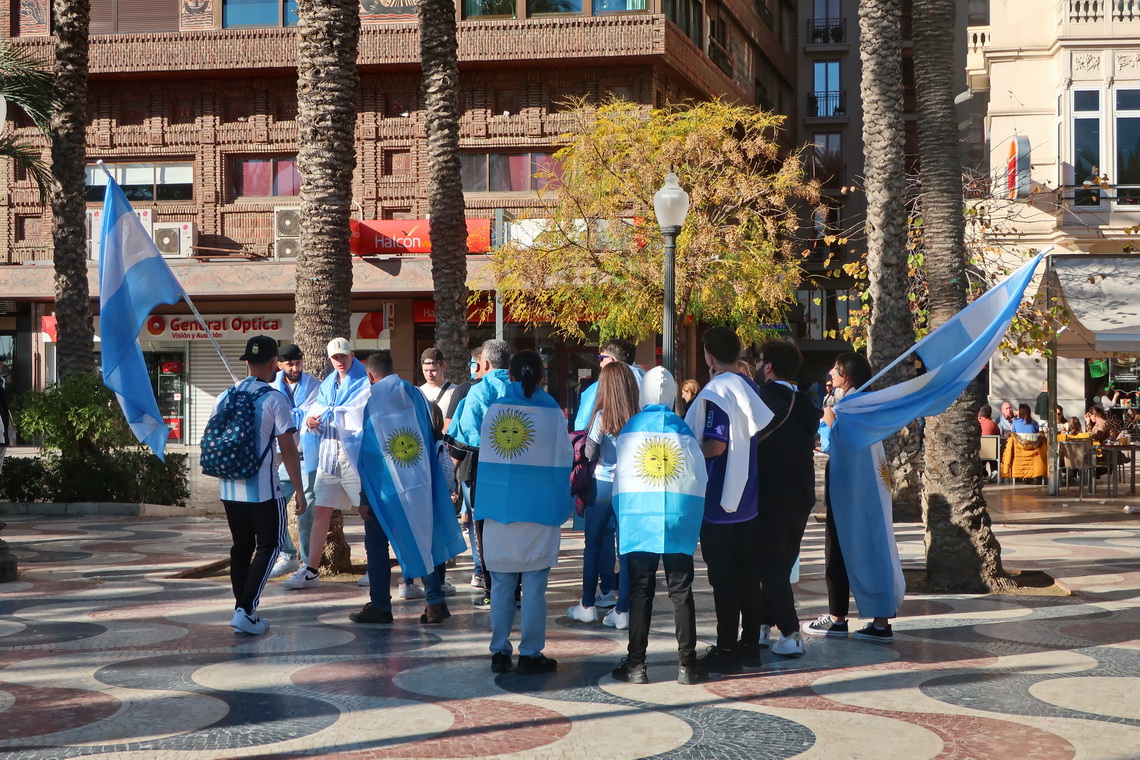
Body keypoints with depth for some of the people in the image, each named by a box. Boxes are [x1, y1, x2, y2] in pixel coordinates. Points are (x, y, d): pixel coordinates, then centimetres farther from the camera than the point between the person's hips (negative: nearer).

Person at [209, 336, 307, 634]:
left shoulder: (224, 398, 6)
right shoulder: (274, 399, -9)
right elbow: (288, 450, -11)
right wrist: (299, 490, -6)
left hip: (229, 487, 5)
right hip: (263, 488, -5)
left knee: (241, 546, 15)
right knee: (268, 546, 5)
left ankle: (243, 610, 17)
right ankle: (246, 610, -7)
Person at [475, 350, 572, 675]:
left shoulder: (495, 409, 2)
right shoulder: (552, 412, -3)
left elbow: (485, 458, 9)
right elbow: (563, 462, 1)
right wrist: (561, 507, 11)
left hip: (498, 510, 2)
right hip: (539, 510, -2)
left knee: (501, 584, 9)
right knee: (534, 586, 3)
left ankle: (500, 653, 13)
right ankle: (530, 654, 5)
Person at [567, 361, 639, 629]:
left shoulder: (602, 416, -11)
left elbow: (589, 454, -7)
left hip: (602, 485, -2)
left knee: (593, 546, 11)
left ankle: (587, 606, 17)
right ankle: (622, 611, 6)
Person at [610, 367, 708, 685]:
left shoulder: (630, 429, 1)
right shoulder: (683, 429, 0)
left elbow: (620, 477, 3)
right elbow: (700, 479, 1)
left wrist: (622, 517, 14)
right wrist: (693, 521, 13)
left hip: (637, 518, 0)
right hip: (678, 520, 0)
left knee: (640, 591, 6)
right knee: (681, 591, 5)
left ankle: (636, 664, 7)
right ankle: (687, 664, 5)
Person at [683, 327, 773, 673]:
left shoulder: (715, 392, -15)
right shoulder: (751, 389, 8)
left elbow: (716, 446, -22)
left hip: (718, 502, -7)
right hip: (749, 499, 7)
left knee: (723, 578, -2)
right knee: (748, 573, 12)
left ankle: (726, 650, 2)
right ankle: (751, 643, 18)